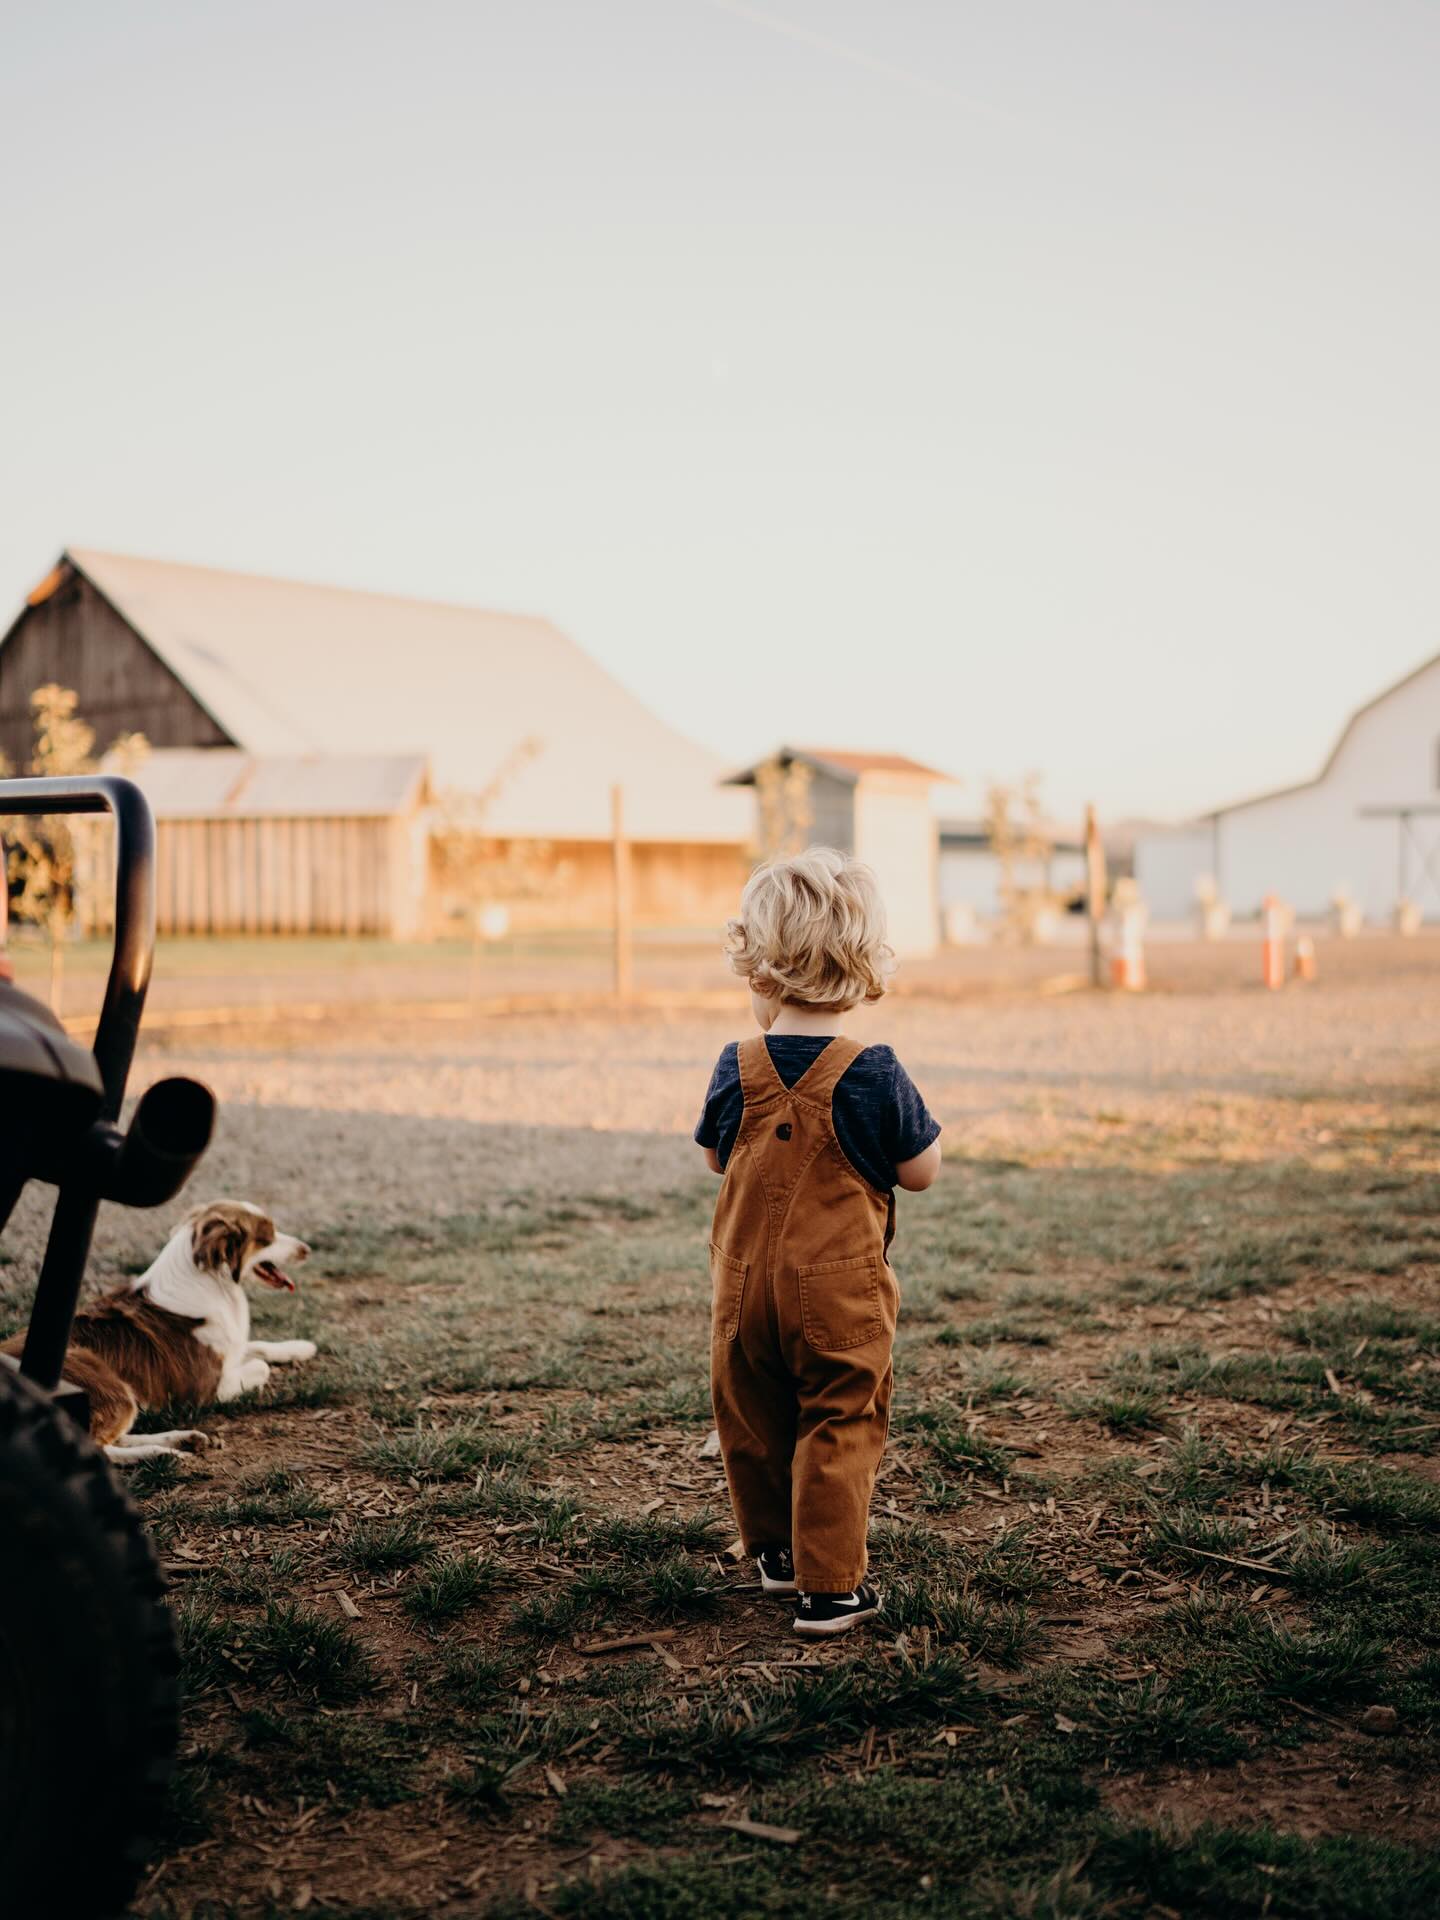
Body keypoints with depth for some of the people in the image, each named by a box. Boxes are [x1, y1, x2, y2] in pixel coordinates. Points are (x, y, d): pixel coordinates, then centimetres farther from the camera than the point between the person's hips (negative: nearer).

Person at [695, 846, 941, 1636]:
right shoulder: (874, 1076, -14)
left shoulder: (736, 1070, -6)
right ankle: (829, 1585, 7)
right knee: (839, 1426, 6)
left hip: (744, 1286, 3)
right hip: (840, 1291, -3)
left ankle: (776, 1551, 35)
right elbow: (920, 1172, -5)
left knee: (754, 1421, 19)